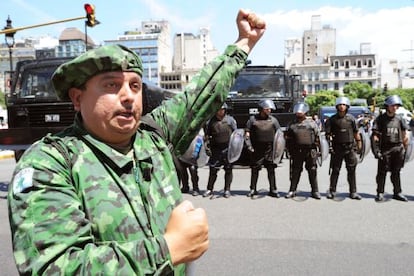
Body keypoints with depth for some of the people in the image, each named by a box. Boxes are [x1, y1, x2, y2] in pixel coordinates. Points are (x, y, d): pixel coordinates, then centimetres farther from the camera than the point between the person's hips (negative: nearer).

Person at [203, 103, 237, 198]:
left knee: (228, 169, 4)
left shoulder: (230, 120, 6)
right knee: (213, 169, 3)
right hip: (215, 149, 0)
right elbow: (207, 135, 11)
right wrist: (207, 147, 3)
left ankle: (227, 190, 15)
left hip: (228, 148, 0)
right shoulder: (211, 121, 7)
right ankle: (209, 189, 14)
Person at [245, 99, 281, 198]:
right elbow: (247, 133, 5)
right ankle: (253, 189, 17)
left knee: (271, 170, 3)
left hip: (270, 149, 1)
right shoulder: (253, 119, 4)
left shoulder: (273, 120, 10)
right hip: (257, 149, -1)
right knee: (254, 170, 5)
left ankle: (273, 190, 12)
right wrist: (249, 146, -3)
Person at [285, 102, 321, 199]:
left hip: (310, 151, -1)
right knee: (295, 171, 4)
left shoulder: (312, 123, 9)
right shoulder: (291, 124, 10)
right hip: (296, 152, 1)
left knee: (312, 171, 3)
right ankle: (292, 190, 12)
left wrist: (317, 149, 3)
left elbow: (317, 137, 9)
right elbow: (287, 138, 11)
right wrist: (290, 150, 4)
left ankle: (315, 191, 12)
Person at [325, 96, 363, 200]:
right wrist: (330, 144, -10)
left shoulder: (351, 118, 6)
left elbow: (356, 132, 12)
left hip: (349, 147, 2)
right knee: (335, 171, 3)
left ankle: (353, 192, 12)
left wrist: (359, 144, 11)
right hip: (337, 148, -2)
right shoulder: (332, 119, 0)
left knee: (352, 171, 4)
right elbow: (328, 133, -1)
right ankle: (332, 191, 13)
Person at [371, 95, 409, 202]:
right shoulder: (380, 119, -2)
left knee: (396, 172, 11)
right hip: (385, 149, -4)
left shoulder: (399, 119, 10)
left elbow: (404, 136, 15)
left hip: (397, 149, 4)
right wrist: (376, 150, -13)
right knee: (382, 172, 0)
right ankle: (380, 193, 7)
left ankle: (397, 193, 20)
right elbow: (375, 136, -6)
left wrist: (404, 149, 11)